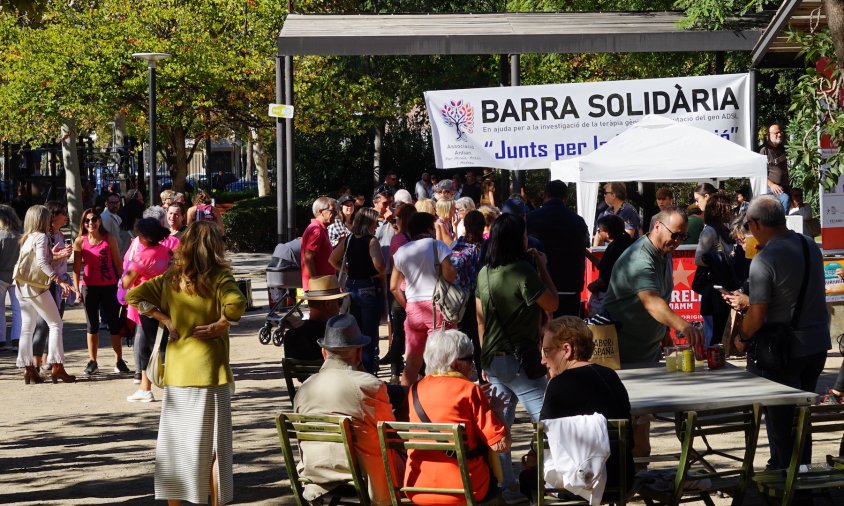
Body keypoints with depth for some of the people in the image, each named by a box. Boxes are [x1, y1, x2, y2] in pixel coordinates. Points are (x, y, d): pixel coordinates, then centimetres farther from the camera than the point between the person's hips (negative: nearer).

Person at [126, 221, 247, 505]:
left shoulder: (170, 279, 5)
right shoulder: (218, 277, -8)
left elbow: (134, 297, 2)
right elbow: (236, 305, -26)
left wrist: (164, 319, 2)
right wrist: (219, 325, -10)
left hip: (177, 372, 4)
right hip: (208, 370, -4)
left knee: (175, 441, 11)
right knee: (212, 444, 4)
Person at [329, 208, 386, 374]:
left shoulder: (349, 240, 4)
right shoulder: (371, 241, -15)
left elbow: (333, 260, 12)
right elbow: (379, 264, -29)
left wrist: (349, 271, 12)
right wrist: (381, 273, -9)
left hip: (351, 287, 6)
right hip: (369, 289, -6)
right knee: (370, 332, 2)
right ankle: (368, 367, 4)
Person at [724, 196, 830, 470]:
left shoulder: (764, 260, -20)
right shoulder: (811, 247, 4)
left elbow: (757, 317, -20)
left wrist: (740, 339, -1)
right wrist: (749, 301, 22)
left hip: (782, 352, -7)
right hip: (817, 344, 7)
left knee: (780, 419, 6)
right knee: (801, 415, 19)